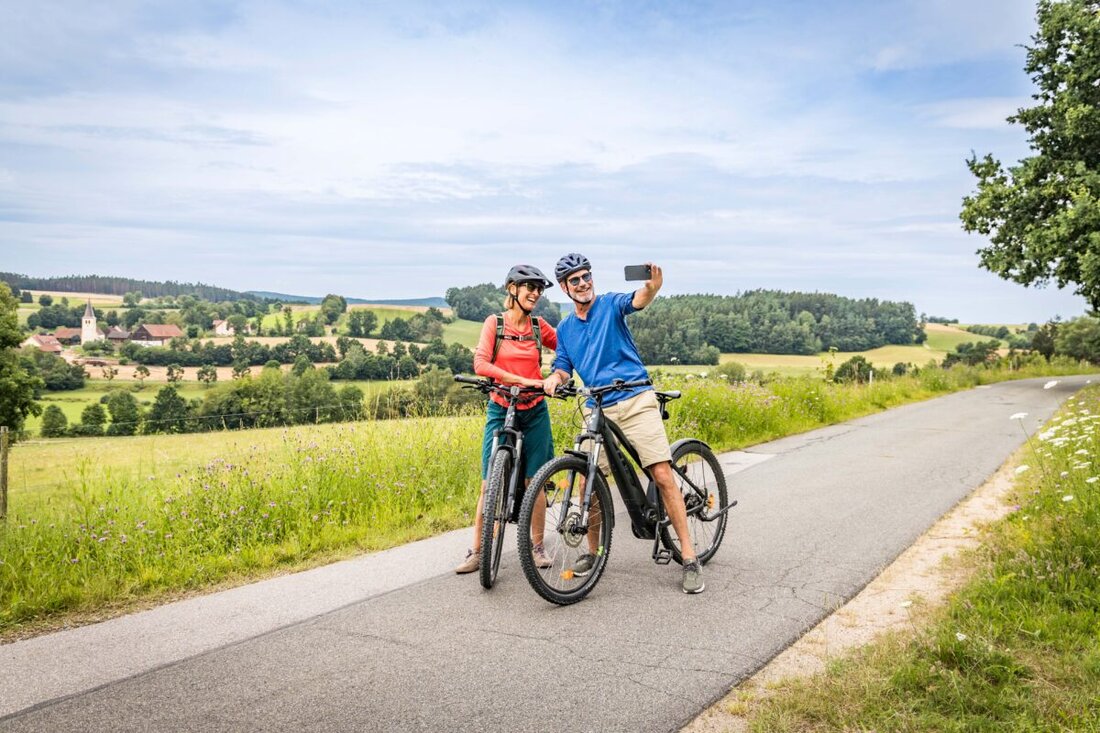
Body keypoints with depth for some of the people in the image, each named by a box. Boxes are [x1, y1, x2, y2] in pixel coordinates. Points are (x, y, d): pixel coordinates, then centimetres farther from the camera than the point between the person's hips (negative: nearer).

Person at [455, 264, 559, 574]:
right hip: (500, 409, -2)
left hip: (534, 412, 2)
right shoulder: (495, 322, -4)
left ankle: (537, 546, 17)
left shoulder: (539, 326, 4)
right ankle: (477, 551, 6)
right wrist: (523, 380, -22)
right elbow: (481, 364, -15)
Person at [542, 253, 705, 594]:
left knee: (663, 476, -11)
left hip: (636, 402, -4)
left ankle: (689, 558, -4)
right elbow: (564, 367, 14)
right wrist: (554, 378, -12)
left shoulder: (609, 304, -1)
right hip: (598, 410, 4)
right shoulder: (565, 328, 13)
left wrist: (653, 286, -46)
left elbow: (637, 300, -22)